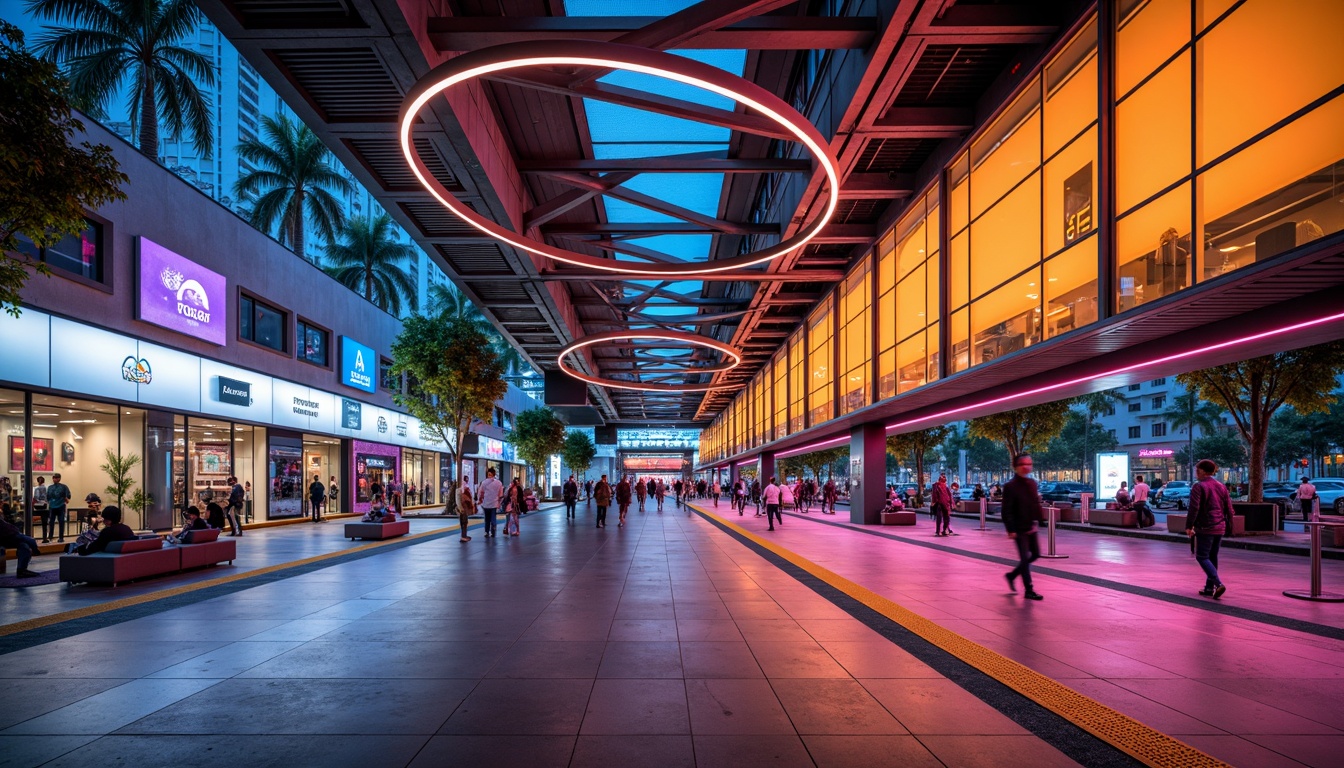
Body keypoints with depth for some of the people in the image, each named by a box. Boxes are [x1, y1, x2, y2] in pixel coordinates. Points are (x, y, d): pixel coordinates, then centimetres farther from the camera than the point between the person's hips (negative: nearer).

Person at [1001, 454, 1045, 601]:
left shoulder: (1032, 483, 8)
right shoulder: (1010, 486, -13)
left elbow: (1036, 505, 14)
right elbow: (1007, 511, -14)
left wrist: (1036, 522, 6)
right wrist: (1011, 530, -17)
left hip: (1031, 528, 7)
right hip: (1019, 529, -7)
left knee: (1035, 555, 14)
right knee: (1025, 558, -3)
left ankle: (1012, 575, 31)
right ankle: (1028, 590, 7)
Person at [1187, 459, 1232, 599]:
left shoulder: (1198, 487, -10)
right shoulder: (1221, 486, 11)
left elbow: (1194, 508, -16)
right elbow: (1229, 508, 13)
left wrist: (1189, 526, -10)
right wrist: (1227, 524, 21)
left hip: (1205, 528, -7)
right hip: (1219, 528, 7)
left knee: (1202, 557, -2)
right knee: (1212, 557, 14)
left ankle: (1218, 584, -19)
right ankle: (1209, 588, 17)